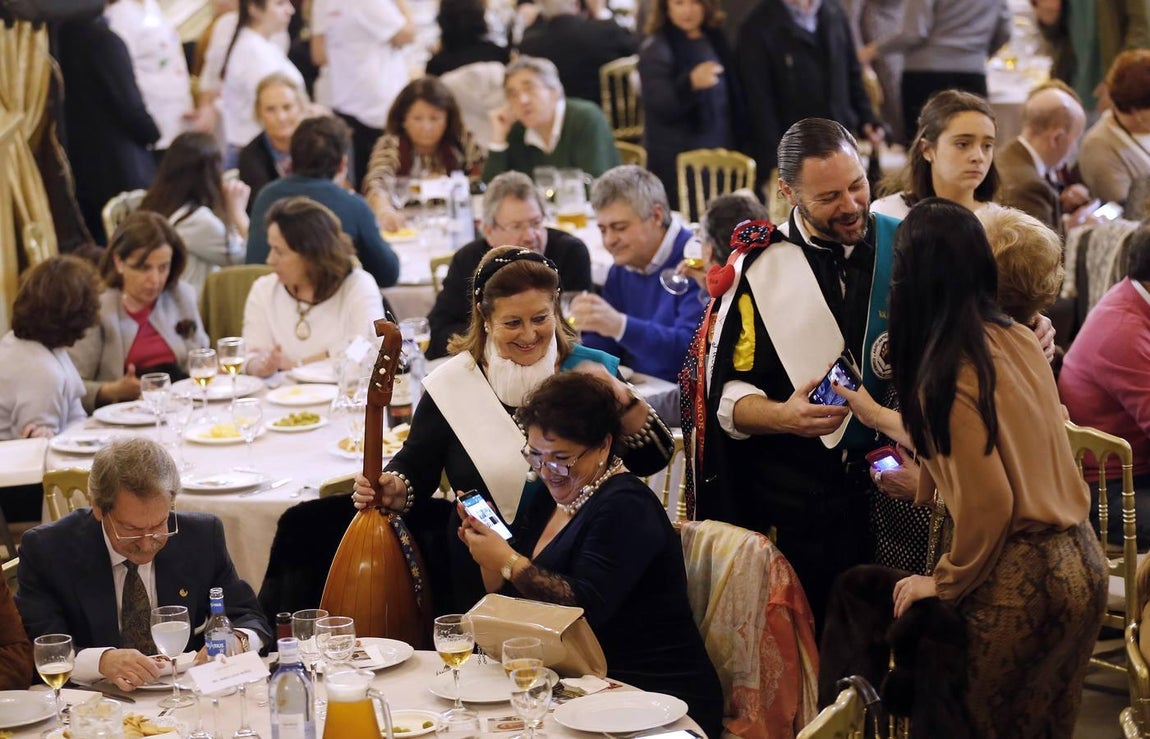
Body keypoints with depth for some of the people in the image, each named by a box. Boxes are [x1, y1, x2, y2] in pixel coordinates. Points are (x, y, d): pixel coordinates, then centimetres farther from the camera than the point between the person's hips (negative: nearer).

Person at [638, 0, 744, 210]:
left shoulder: (715, 39, 12)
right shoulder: (655, 49, -7)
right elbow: (660, 108, -17)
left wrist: (738, 143, 20)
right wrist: (690, 83, -34)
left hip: (722, 156, 6)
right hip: (677, 162, -6)